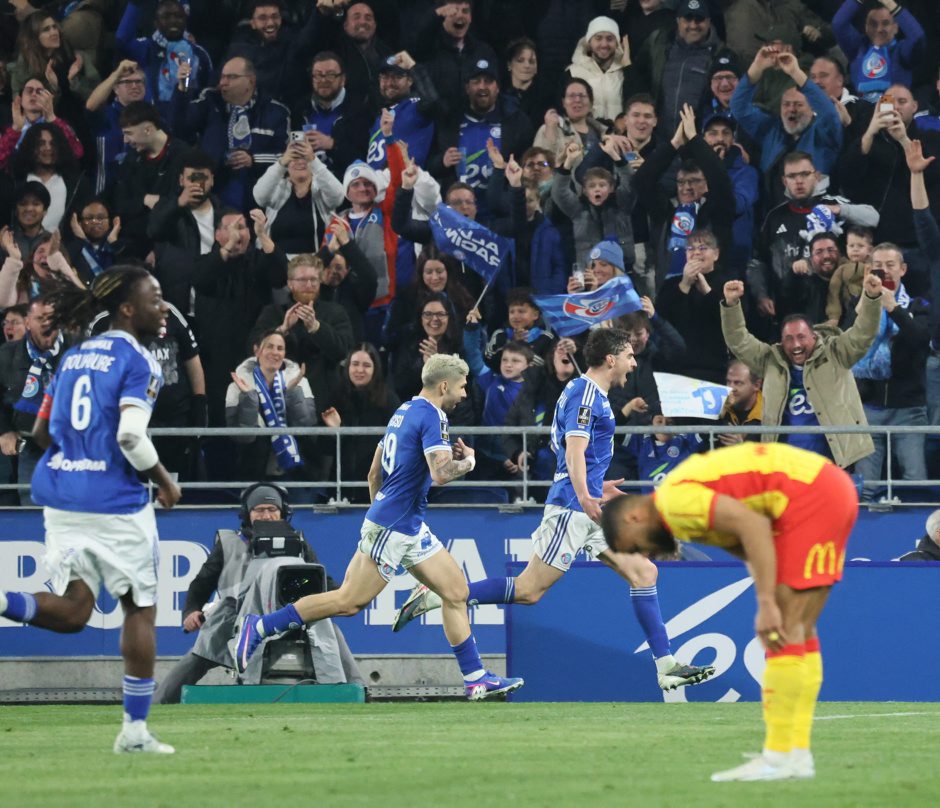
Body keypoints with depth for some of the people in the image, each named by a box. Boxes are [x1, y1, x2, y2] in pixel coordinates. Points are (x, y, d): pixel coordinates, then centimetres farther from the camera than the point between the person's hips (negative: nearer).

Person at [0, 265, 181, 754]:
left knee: (72, 612, 8)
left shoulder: (73, 357, 13)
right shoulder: (138, 362, -9)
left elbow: (42, 433, 15)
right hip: (115, 501, -6)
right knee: (140, 608, 9)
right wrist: (165, 482, -5)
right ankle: (134, 731, 10)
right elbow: (131, 437, -20)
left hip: (61, 494, 6)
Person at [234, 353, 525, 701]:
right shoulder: (431, 416, -14)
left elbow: (374, 474, 20)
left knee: (456, 591, 6)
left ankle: (475, 679, 6)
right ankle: (259, 627, -1)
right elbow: (441, 473, -26)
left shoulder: (405, 411, 15)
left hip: (410, 528, 10)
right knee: (349, 601, -7)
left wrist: (378, 509, 28)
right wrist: (468, 461, -7)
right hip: (393, 526, -10)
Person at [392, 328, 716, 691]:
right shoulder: (585, 394, -12)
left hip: (590, 508, 10)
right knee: (529, 590, -11)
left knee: (643, 572, 3)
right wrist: (585, 498, -37)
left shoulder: (592, 393, 19)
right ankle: (433, 596, -5)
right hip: (570, 508, -10)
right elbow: (575, 452, -24)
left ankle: (667, 667, 2)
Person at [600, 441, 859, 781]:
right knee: (799, 632, 12)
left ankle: (778, 757, -10)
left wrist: (767, 604, -22)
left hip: (810, 495, -10)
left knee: (787, 633, -9)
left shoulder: (674, 501, -11)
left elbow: (753, 525, -22)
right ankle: (798, 754, 13)